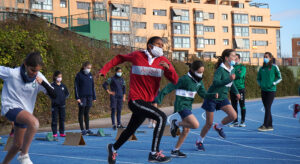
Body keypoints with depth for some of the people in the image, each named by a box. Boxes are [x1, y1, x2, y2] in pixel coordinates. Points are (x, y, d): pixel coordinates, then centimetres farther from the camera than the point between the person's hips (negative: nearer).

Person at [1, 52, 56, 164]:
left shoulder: (39, 77, -6)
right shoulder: (11, 73, -18)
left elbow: (53, 95, -9)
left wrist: (43, 83, -24)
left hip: (25, 112, 6)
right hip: (11, 107, -6)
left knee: (18, 145, 13)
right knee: (34, 122, -33)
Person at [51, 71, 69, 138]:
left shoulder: (63, 86, 8)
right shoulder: (52, 85, -5)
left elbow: (67, 93, 16)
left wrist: (65, 97, 0)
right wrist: (54, 99, -16)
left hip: (62, 105, 4)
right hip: (55, 105, -4)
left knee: (62, 118, 7)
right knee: (54, 119, 0)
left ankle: (62, 132, 14)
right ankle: (54, 133, 5)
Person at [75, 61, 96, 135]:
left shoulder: (90, 75, 11)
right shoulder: (79, 75, -4)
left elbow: (92, 87, 16)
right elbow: (76, 87, -6)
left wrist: (94, 97, 13)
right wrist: (77, 97, -13)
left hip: (89, 96, 5)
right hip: (82, 96, -5)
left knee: (87, 113, 9)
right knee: (81, 112, 0)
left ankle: (88, 129, 13)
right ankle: (82, 129, 2)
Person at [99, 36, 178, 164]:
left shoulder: (163, 61, 3)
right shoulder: (137, 56, -5)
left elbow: (175, 80, -4)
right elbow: (120, 58, 13)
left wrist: (168, 68, -22)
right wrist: (105, 69, 7)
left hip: (148, 102, 6)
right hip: (136, 100, -6)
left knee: (130, 130, 21)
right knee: (161, 117, -25)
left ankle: (113, 148, 46)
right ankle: (154, 153, -23)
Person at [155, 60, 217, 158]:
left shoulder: (199, 81, 8)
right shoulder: (185, 79, -16)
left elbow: (203, 94, 10)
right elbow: (169, 87, -17)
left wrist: (213, 95, -10)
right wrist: (158, 99, -20)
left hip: (188, 106, 9)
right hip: (181, 106, -9)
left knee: (186, 130, 11)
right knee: (195, 125, -19)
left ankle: (175, 151, 22)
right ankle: (176, 123, 3)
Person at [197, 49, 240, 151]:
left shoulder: (232, 70, 4)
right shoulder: (220, 70, -20)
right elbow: (215, 83, -36)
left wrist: (236, 92, 31)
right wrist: (229, 79, -43)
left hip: (222, 98, 6)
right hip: (212, 97, -6)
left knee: (233, 116, -14)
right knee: (209, 123, -1)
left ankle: (219, 127, 14)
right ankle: (199, 141, 21)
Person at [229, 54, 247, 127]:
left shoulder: (242, 67, 0)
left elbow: (240, 75, -16)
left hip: (240, 88, -4)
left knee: (242, 105, 0)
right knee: (234, 105, 6)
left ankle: (243, 121, 4)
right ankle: (235, 122, 13)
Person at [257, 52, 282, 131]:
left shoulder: (274, 67, -2)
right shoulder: (261, 68, 11)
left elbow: (279, 78, 1)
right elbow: (258, 78, 22)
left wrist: (274, 83, -10)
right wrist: (260, 84, 6)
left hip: (271, 90, -5)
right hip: (263, 90, 5)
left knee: (268, 108, -11)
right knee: (266, 108, 7)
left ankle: (265, 125, -13)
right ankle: (270, 125, 13)